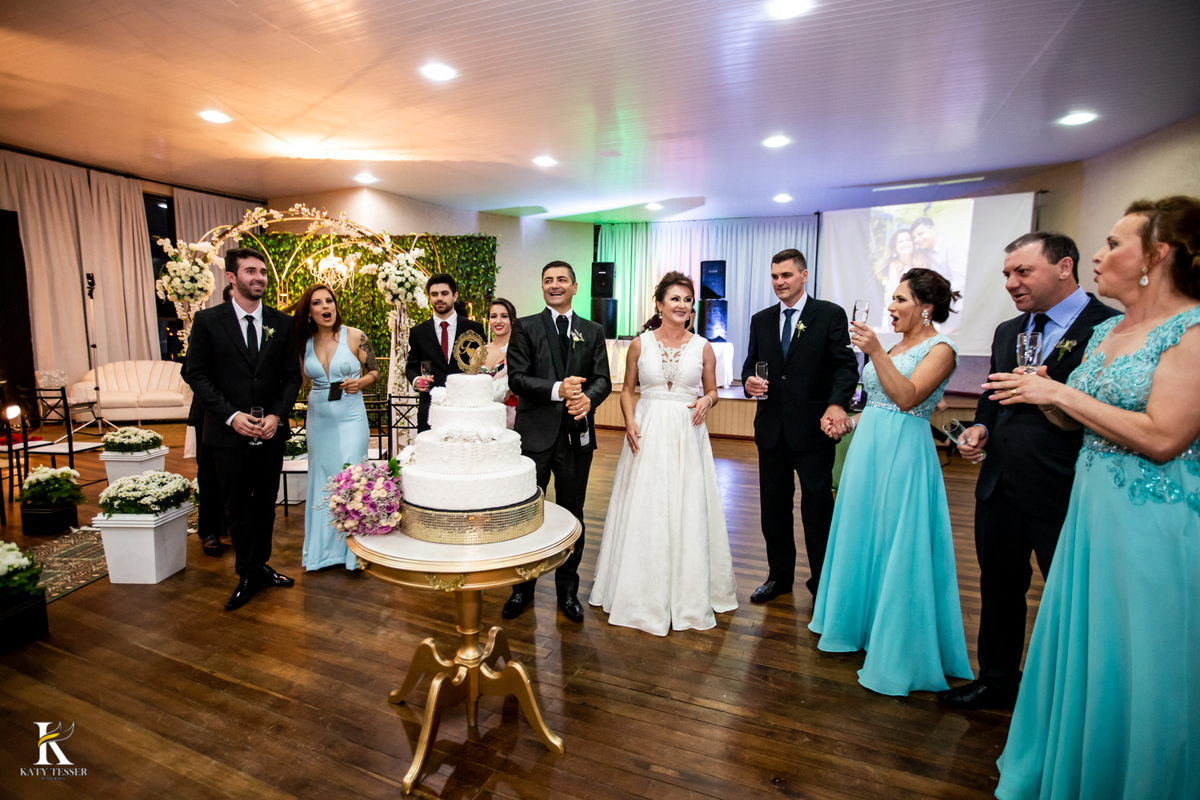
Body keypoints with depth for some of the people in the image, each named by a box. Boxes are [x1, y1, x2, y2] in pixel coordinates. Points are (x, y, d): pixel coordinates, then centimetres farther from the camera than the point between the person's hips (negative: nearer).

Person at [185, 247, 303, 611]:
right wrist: (231, 416, -15)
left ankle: (259, 566, 29)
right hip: (229, 432, -2)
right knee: (239, 509, 8)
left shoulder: (282, 322, 4)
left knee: (265, 505, 13)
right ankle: (248, 575, 21)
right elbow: (197, 375, -4)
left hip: (270, 431, 2)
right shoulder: (208, 320, -2)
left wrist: (277, 415, -10)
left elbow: (292, 375, 4)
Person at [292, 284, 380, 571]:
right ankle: (323, 550, 24)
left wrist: (360, 382, -15)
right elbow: (305, 380, 16)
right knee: (321, 480, 10)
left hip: (350, 418, -4)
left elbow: (375, 371, 3)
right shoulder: (304, 343, 5)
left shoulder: (355, 337, -5)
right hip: (318, 420, 4)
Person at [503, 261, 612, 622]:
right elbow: (517, 378, -7)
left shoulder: (593, 331, 10)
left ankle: (568, 589, 30)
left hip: (577, 434, 2)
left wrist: (588, 398, -20)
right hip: (535, 433, -2)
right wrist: (557, 389, -22)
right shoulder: (525, 327, 2)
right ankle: (522, 588, 29)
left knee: (572, 516, 12)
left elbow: (603, 379, 3)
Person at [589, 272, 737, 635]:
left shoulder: (702, 347, 3)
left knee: (688, 510, 5)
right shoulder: (640, 344, 2)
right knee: (643, 510, 5)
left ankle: (688, 593, 24)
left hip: (688, 434, 1)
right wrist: (629, 422, -7)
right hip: (648, 432, 0)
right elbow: (627, 390, 8)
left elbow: (712, 390, 12)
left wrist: (706, 402, -11)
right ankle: (642, 592, 23)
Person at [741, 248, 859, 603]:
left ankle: (823, 584, 22)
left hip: (813, 428, -4)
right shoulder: (761, 320, 12)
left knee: (818, 509, 4)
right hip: (771, 428, 4)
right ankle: (780, 575, 30)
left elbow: (846, 365, -8)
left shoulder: (831, 315, -1)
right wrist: (749, 381, -8)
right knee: (773, 507, 13)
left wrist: (836, 404, -24)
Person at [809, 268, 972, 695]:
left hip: (903, 453, -8)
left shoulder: (940, 349, -8)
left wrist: (875, 351, -29)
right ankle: (862, 623, 35)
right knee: (862, 536, 16)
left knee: (897, 547, -1)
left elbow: (907, 397, -23)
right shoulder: (895, 347, 14)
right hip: (867, 449, 8)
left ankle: (900, 651, 15)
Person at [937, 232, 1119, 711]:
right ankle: (997, 682, 37)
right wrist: (981, 427, 2)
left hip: (1064, 493, -6)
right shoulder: (1007, 332, 14)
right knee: (999, 589, 18)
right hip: (1000, 487, 7)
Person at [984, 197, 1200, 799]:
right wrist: (1039, 395, -1)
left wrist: (1060, 392, -17)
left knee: (1135, 669, 6)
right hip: (1091, 509, 8)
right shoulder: (1106, 331, 10)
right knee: (1080, 650, 20)